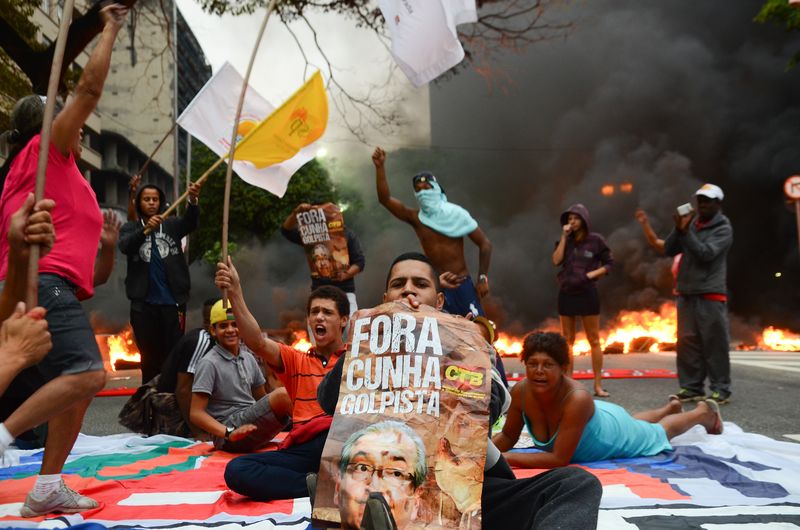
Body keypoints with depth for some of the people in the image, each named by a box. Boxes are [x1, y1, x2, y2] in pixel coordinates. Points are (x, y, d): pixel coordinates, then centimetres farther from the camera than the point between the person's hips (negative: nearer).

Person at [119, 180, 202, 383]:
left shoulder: (171, 225, 9)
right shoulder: (131, 228, 8)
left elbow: (190, 222, -12)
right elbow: (125, 247, -12)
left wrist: (193, 200, -33)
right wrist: (146, 229, -31)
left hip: (172, 301, 0)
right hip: (144, 304, 0)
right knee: (149, 356, 8)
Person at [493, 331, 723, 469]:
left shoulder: (577, 399, -47)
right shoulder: (520, 391, -32)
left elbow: (560, 459, -43)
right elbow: (508, 437, -17)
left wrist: (507, 458, -45)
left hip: (616, 432, -5)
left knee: (661, 432, 27)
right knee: (635, 421, 37)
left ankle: (705, 411, 57)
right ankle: (671, 407, 66)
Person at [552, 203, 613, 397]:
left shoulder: (596, 240, -2)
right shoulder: (566, 241, 8)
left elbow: (608, 264, 2)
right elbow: (556, 261, -8)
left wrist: (592, 274, -12)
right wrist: (564, 236, -9)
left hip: (587, 293, -4)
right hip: (566, 293, 4)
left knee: (594, 340, 0)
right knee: (567, 341, 8)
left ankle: (598, 385, 4)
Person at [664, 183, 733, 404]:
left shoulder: (723, 228, -2)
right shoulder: (691, 223, 13)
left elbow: (706, 253, -16)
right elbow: (669, 249, 6)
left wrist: (685, 232, -18)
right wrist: (678, 229, -8)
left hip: (710, 294, -5)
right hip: (686, 293, 5)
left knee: (714, 343, -2)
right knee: (687, 342, 5)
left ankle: (721, 389, 5)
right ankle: (692, 387, 12)